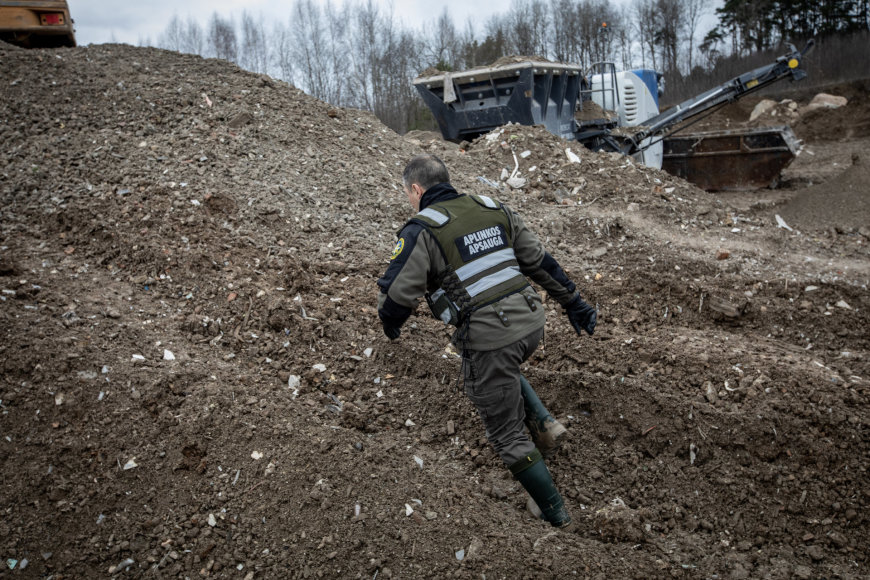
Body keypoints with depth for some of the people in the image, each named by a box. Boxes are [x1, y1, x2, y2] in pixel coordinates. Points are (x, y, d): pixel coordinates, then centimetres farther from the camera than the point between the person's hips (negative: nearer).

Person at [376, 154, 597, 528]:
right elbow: (540, 261, 15)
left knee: (507, 436, 11)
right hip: (531, 320, 7)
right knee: (502, 368, 39)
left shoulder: (422, 230, -6)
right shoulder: (494, 209, 12)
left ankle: (555, 515, 21)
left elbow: (397, 293, -12)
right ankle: (542, 423, 20)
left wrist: (390, 327, 10)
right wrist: (573, 304, 23)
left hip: (488, 336, -6)